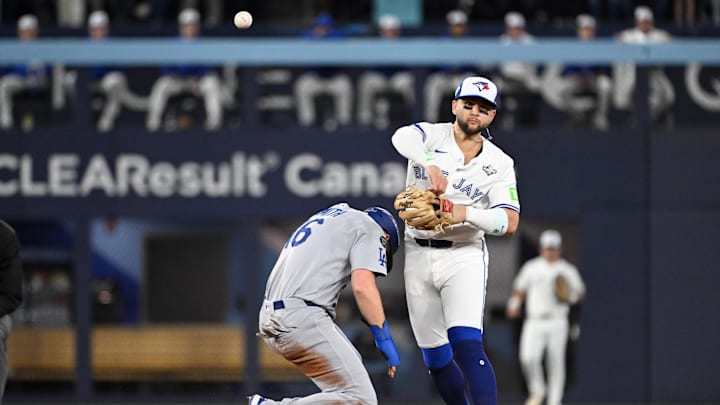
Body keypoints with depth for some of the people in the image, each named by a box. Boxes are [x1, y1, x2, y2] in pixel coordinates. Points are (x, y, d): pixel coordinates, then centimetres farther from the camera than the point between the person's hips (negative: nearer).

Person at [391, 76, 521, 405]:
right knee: (435, 358, 8)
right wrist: (430, 164, -46)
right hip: (418, 256, 2)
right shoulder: (431, 135, 0)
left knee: (466, 345, -21)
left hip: (464, 257, -2)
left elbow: (509, 223, -10)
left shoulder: (499, 163, 1)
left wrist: (467, 214, -28)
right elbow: (402, 138, -26)